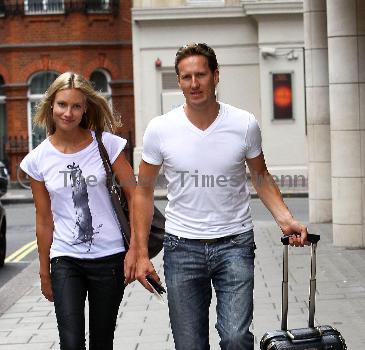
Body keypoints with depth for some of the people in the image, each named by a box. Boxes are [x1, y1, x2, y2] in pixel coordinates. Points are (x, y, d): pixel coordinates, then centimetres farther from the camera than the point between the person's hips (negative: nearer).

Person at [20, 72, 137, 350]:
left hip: (109, 257, 0)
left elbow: (134, 194, -2)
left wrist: (134, 249, -8)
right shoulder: (38, 160, 0)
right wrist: (44, 272, 11)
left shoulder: (106, 144, -5)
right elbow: (44, 220, 7)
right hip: (65, 261, 1)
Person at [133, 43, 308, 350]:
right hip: (182, 247, 1)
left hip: (234, 244, 0)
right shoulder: (160, 129, -5)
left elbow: (260, 176, 12)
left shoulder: (245, 125, -4)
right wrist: (142, 253, 1)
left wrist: (285, 219, -4)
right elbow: (144, 190, 5)